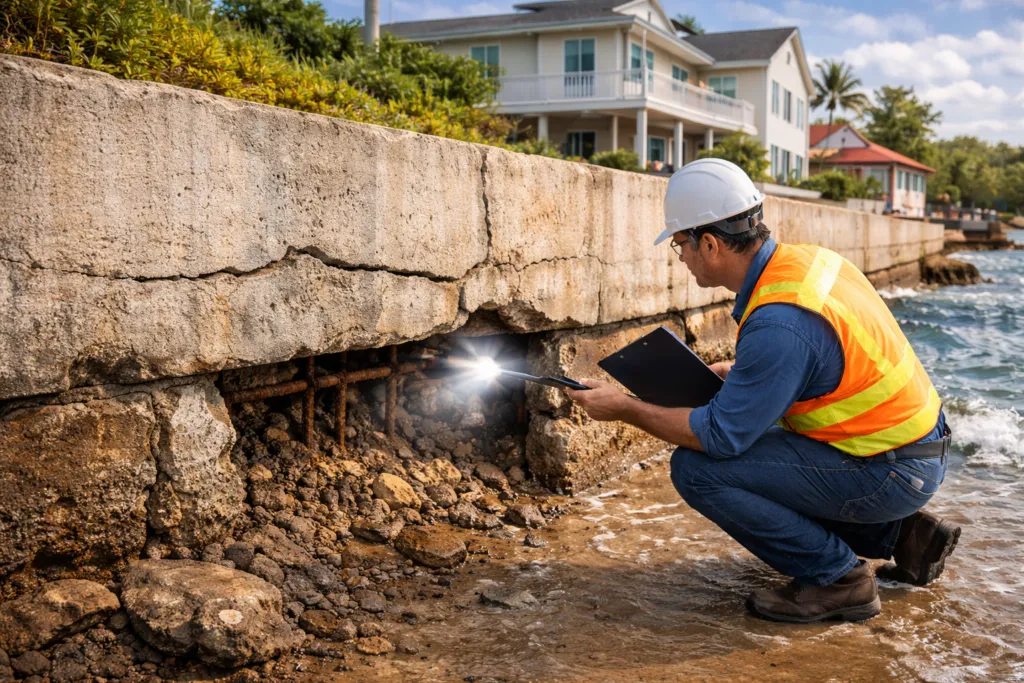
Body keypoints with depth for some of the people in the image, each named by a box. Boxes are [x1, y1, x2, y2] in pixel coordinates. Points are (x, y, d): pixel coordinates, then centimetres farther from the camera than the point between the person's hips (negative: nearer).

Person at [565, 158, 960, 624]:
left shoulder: (778, 322, -27)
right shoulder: (805, 259, 0)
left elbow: (721, 435, -21)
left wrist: (625, 409, -11)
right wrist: (738, 374, 13)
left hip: (889, 474, -9)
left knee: (697, 468, -14)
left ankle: (836, 579, -2)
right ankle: (902, 533, 19)